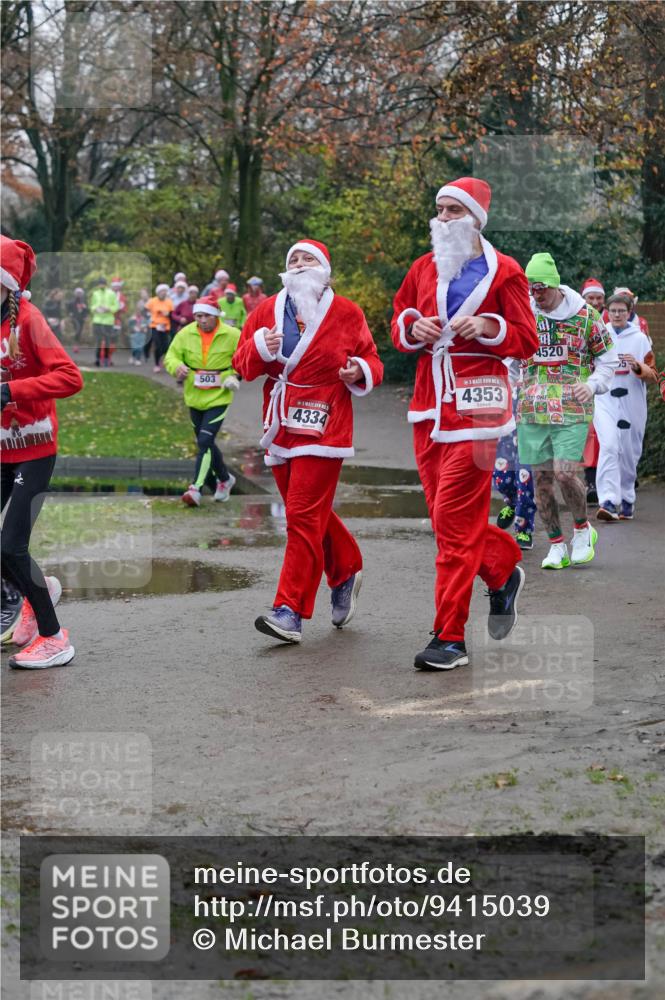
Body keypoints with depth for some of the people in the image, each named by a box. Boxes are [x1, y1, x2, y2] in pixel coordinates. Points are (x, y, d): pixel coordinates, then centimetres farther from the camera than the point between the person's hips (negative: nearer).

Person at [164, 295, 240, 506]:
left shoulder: (232, 336, -9)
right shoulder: (186, 334, -2)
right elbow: (171, 356, 4)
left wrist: (234, 375, -13)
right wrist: (177, 367, -18)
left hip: (218, 398, -5)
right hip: (194, 397, 5)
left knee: (205, 441, -17)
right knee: (205, 443, 16)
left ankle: (196, 488, -16)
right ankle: (225, 479, 37)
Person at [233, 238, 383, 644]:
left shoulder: (347, 314, 0)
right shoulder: (267, 310, 8)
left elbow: (371, 361, 7)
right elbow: (242, 365, 8)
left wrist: (361, 372, -15)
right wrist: (259, 349, -13)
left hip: (323, 427, -5)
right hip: (280, 426, 5)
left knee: (304, 516, -10)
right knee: (314, 513, 15)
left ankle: (290, 610, -11)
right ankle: (347, 571, 39)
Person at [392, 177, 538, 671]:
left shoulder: (504, 272, 0)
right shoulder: (424, 268, 13)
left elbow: (527, 340, 1)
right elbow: (399, 324, 20)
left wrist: (488, 327, -16)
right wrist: (413, 327, -2)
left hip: (474, 405, -6)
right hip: (429, 403, 6)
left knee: (454, 520, -10)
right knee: (450, 516, 10)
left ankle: (451, 638, -6)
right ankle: (504, 569, 38)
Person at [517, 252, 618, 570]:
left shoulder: (584, 315, -1)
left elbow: (607, 358, 9)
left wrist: (593, 385, -9)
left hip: (572, 411, -3)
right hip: (532, 411, 3)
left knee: (564, 474, -14)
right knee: (542, 478, 3)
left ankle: (583, 529, 13)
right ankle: (557, 545, 15)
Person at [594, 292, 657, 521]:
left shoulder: (640, 338, 3)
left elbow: (652, 375, 2)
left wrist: (638, 367, -15)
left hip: (632, 402, 1)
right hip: (604, 400, -1)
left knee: (629, 454, 8)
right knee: (609, 446, -18)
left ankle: (626, 499, 25)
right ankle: (608, 501, -25)